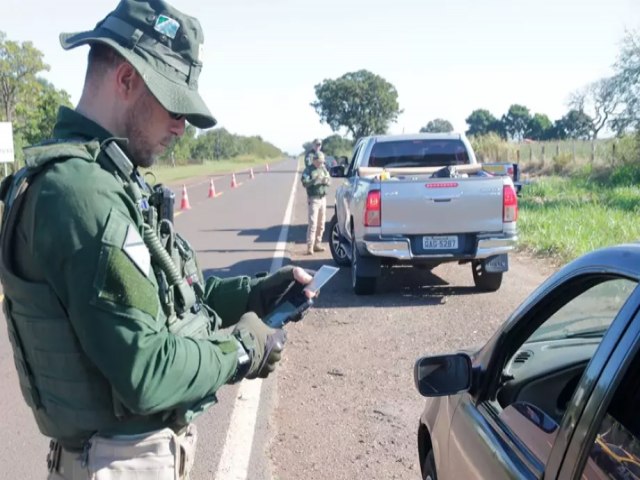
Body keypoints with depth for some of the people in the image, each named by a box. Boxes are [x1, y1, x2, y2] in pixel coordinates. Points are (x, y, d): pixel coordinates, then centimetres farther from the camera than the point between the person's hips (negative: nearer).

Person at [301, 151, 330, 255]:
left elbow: (329, 180, 12)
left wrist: (326, 181, -11)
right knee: (313, 223, -12)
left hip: (323, 198, 6)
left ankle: (317, 244, 18)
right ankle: (310, 247, -11)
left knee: (321, 224, 9)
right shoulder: (308, 170, -6)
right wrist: (315, 180, -31)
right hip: (313, 199, -6)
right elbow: (305, 183, -18)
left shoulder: (324, 169, 11)